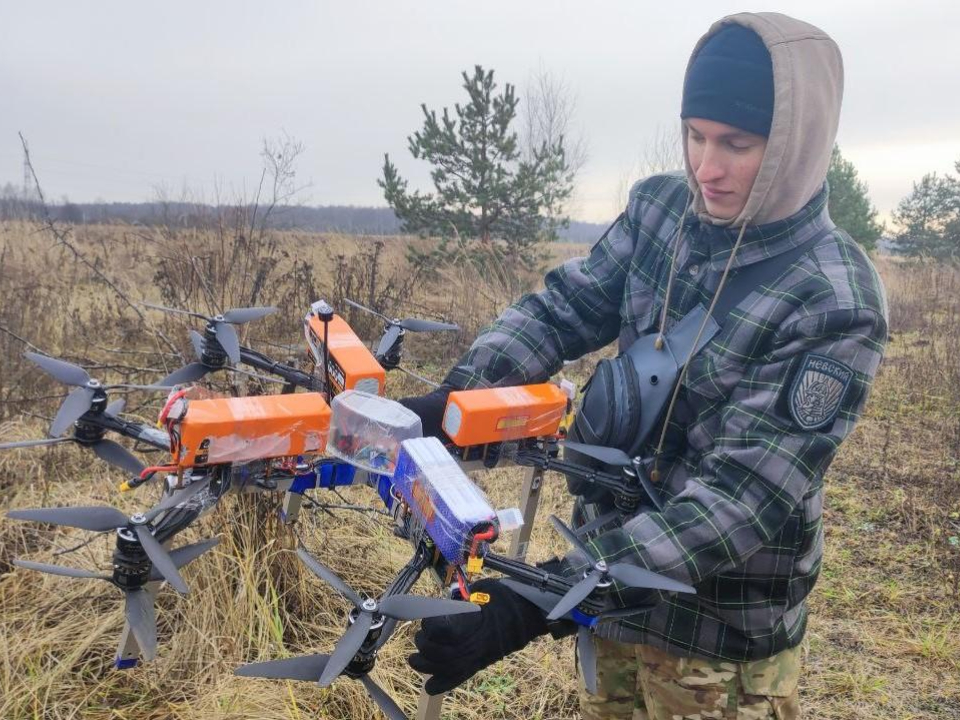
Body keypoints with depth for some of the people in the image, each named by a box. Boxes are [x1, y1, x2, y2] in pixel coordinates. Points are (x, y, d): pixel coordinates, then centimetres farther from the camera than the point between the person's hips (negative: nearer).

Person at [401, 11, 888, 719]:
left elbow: (742, 498, -29)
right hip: (611, 578, 5)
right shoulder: (660, 207, -6)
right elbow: (564, 307, -7)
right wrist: (454, 400, -27)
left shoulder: (835, 303, -23)